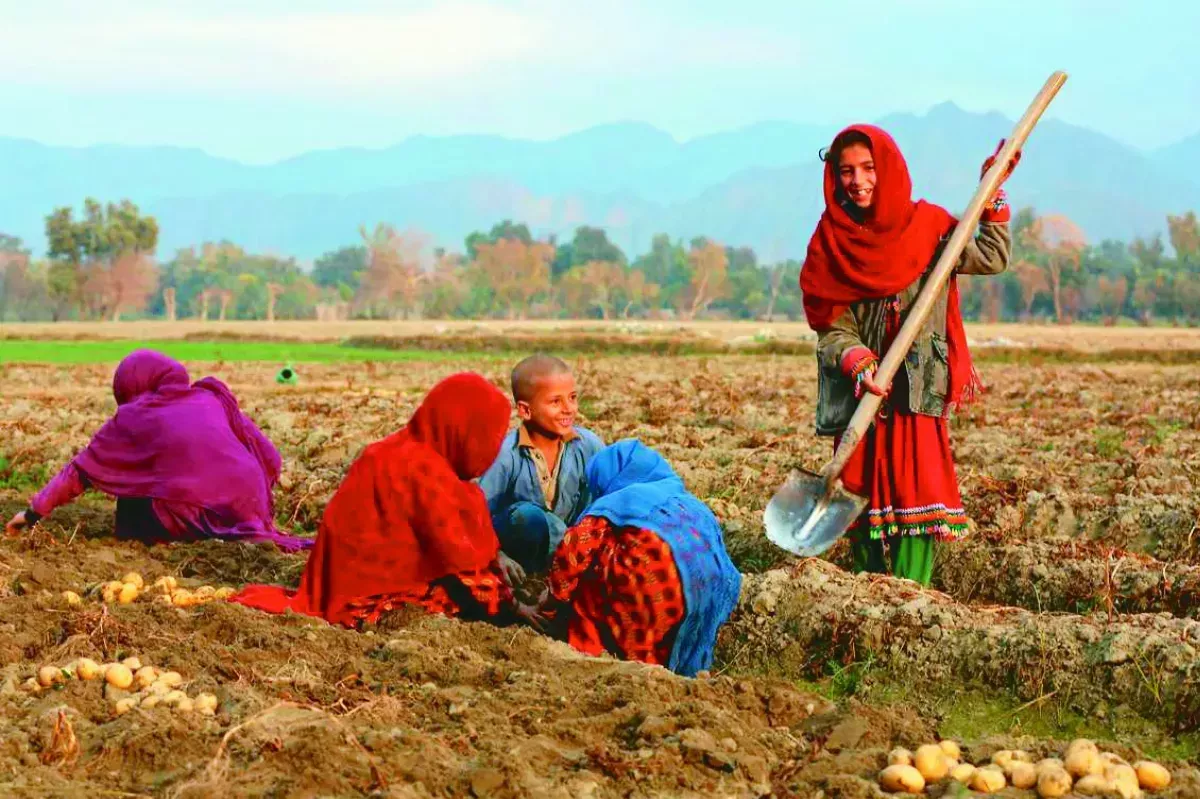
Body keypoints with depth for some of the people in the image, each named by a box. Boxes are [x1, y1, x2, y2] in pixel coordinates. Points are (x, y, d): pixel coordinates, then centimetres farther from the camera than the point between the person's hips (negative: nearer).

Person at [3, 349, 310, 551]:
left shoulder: (133, 417, 9)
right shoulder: (213, 397, 15)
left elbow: (81, 471, 17)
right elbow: (270, 460, 12)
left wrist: (35, 512, 26)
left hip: (189, 524, -3)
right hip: (248, 510, 3)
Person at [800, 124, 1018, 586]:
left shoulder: (925, 225, 4)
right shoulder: (829, 242, 4)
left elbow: (992, 259, -3)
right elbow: (830, 326, -1)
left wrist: (993, 193, -6)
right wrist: (857, 363, -20)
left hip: (916, 389, -1)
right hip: (858, 393, 1)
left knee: (915, 493, -11)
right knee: (863, 496, 3)